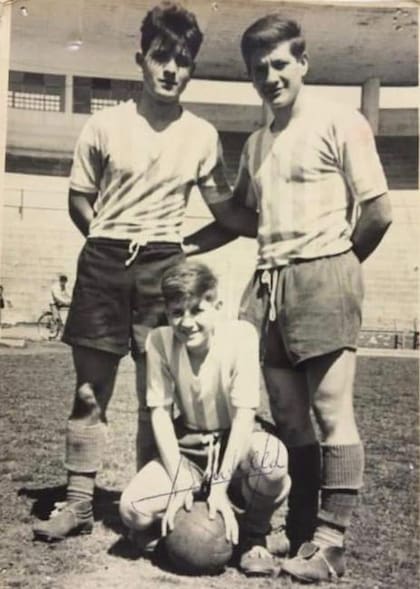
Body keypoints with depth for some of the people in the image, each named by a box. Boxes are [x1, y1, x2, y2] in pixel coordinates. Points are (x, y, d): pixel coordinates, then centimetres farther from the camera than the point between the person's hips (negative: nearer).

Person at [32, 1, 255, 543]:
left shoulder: (202, 136, 4)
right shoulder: (104, 126, 1)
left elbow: (226, 211, 11)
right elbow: (79, 199, 9)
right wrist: (106, 241, -2)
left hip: (164, 265, 1)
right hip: (103, 262, 0)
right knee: (90, 387, 3)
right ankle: (78, 502, 14)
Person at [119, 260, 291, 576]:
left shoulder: (241, 334, -21)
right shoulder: (159, 341, -14)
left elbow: (244, 414, -23)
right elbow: (160, 412, -12)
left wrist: (220, 485, -28)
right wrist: (180, 484, -21)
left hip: (235, 444, -2)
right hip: (187, 448, 2)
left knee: (272, 456, -38)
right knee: (134, 509, -23)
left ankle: (254, 535, -7)